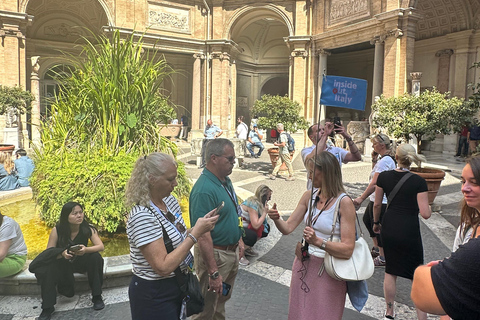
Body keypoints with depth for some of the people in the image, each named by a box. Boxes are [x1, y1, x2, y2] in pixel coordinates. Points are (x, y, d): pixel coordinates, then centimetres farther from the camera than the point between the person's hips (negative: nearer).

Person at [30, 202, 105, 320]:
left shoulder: (88, 229, -16)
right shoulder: (57, 230, -17)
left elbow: (100, 246, -23)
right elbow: (49, 252, -15)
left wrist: (86, 250, -43)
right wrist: (62, 254, -37)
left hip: (81, 262, 0)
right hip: (62, 263, 0)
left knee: (96, 257, -30)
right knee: (48, 269, -30)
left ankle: (97, 297, -16)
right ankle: (47, 308, -14)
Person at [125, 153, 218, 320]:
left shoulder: (169, 200, -3)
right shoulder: (141, 216, -27)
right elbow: (163, 267, -29)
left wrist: (200, 227, -7)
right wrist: (195, 233, -27)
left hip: (176, 285, 7)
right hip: (153, 295, -7)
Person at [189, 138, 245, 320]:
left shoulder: (226, 181, 3)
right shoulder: (204, 190, -28)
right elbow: (203, 235, -29)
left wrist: (239, 240, 18)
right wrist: (213, 273, -27)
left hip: (232, 252, 9)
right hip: (215, 255, -9)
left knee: (222, 300, 27)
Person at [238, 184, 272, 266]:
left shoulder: (258, 202, 0)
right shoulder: (253, 204, -26)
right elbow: (256, 225, -32)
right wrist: (265, 212, -22)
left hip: (245, 225, 9)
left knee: (266, 228, 1)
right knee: (252, 236, -33)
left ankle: (247, 248, 10)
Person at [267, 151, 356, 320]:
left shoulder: (344, 203, -16)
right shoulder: (309, 196, 1)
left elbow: (348, 250, -20)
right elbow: (288, 228, -1)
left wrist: (319, 241, -34)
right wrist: (276, 219, -21)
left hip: (327, 271, -5)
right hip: (303, 266, 5)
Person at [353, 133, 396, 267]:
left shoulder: (385, 160, -22)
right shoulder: (387, 158, 11)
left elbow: (375, 183, -28)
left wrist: (361, 198, -28)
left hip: (380, 201, -11)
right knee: (367, 219, 23)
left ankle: (383, 258, 15)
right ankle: (376, 249, 37)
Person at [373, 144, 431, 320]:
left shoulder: (384, 176, -4)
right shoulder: (419, 181, -12)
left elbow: (377, 204, 5)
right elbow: (425, 213, -14)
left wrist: (376, 222, 21)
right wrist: (427, 205, 8)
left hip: (389, 228, 3)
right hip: (410, 231, -3)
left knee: (390, 271, 18)